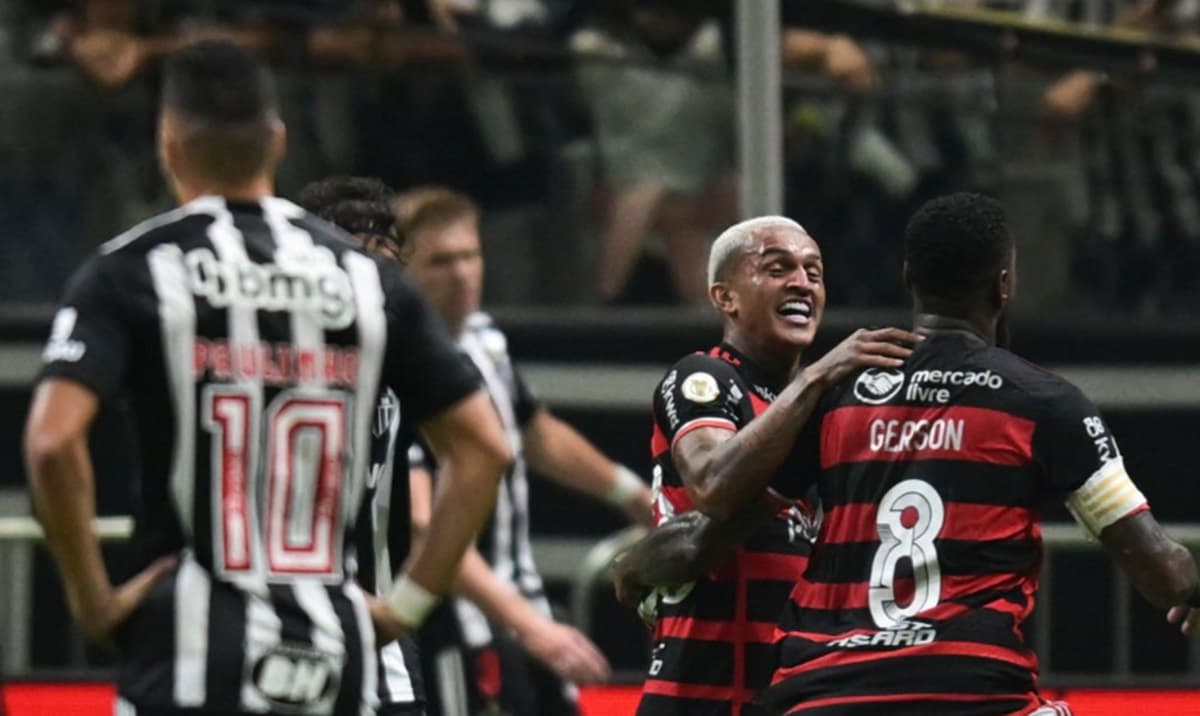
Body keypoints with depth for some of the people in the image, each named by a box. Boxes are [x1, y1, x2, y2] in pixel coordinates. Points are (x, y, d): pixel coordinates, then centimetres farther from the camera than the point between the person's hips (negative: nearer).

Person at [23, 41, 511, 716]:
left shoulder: (132, 272, -2)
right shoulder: (365, 274, 9)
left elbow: (53, 443, -16)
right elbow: (485, 449, 8)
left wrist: (93, 599, -5)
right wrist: (408, 604, 11)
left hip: (193, 645, -4)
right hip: (334, 648, 4)